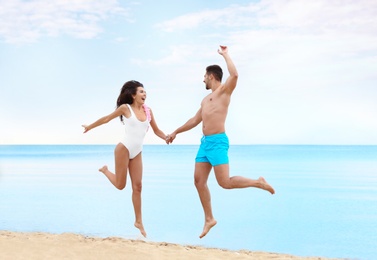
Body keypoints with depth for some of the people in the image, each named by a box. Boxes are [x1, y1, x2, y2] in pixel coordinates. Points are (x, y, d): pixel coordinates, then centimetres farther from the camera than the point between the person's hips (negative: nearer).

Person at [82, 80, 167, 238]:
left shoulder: (148, 111, 6)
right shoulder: (125, 108, -7)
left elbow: (156, 130, 12)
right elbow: (107, 119, 4)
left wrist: (168, 138, -6)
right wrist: (90, 127, 14)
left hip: (137, 153, 5)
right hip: (124, 149, -4)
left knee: (137, 186, 3)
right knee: (120, 185, 0)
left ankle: (138, 221, 9)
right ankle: (105, 171, 32)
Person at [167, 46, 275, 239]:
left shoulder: (225, 90, -1)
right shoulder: (206, 99, 23)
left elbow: (234, 75, -22)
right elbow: (195, 120, 31)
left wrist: (225, 55, -9)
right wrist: (175, 132, 35)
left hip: (218, 141, -8)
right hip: (205, 142, 8)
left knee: (225, 183, -13)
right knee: (199, 181, 4)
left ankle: (258, 182, 8)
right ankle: (209, 219, 14)